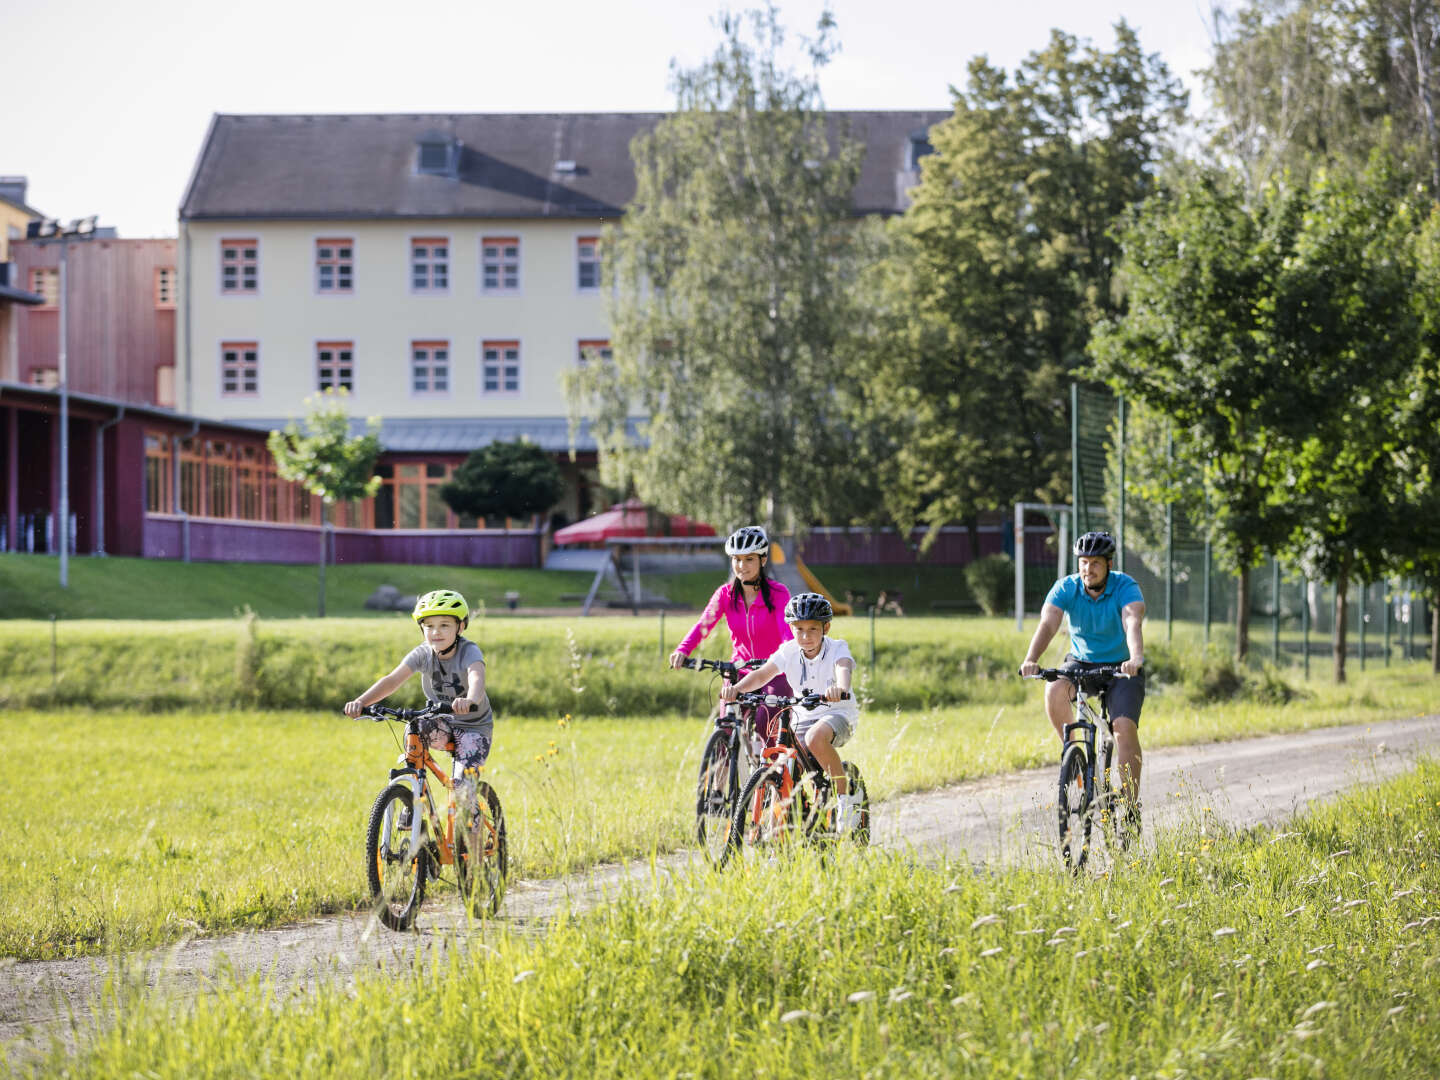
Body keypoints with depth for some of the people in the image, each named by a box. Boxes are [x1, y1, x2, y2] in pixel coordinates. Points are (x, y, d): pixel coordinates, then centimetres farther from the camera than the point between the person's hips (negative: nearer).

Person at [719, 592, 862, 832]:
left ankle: (847, 795, -22)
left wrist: (840, 689, -61)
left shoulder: (837, 648, -14)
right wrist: (737, 688, -39)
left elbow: (844, 669, -36)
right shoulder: (789, 651, -6)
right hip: (804, 718, 4)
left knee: (816, 738, -38)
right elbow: (763, 674, -18)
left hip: (838, 714, -4)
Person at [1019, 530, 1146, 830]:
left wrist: (1136, 659, -57)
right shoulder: (1066, 588, -13)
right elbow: (1047, 624, -28)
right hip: (1081, 663, 2)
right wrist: (1031, 660, -47)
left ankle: (1132, 804, -16)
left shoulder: (1125, 587, -19)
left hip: (1120, 668, -2)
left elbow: (1133, 624, -37)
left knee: (1125, 726, -23)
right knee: (1054, 691, -31)